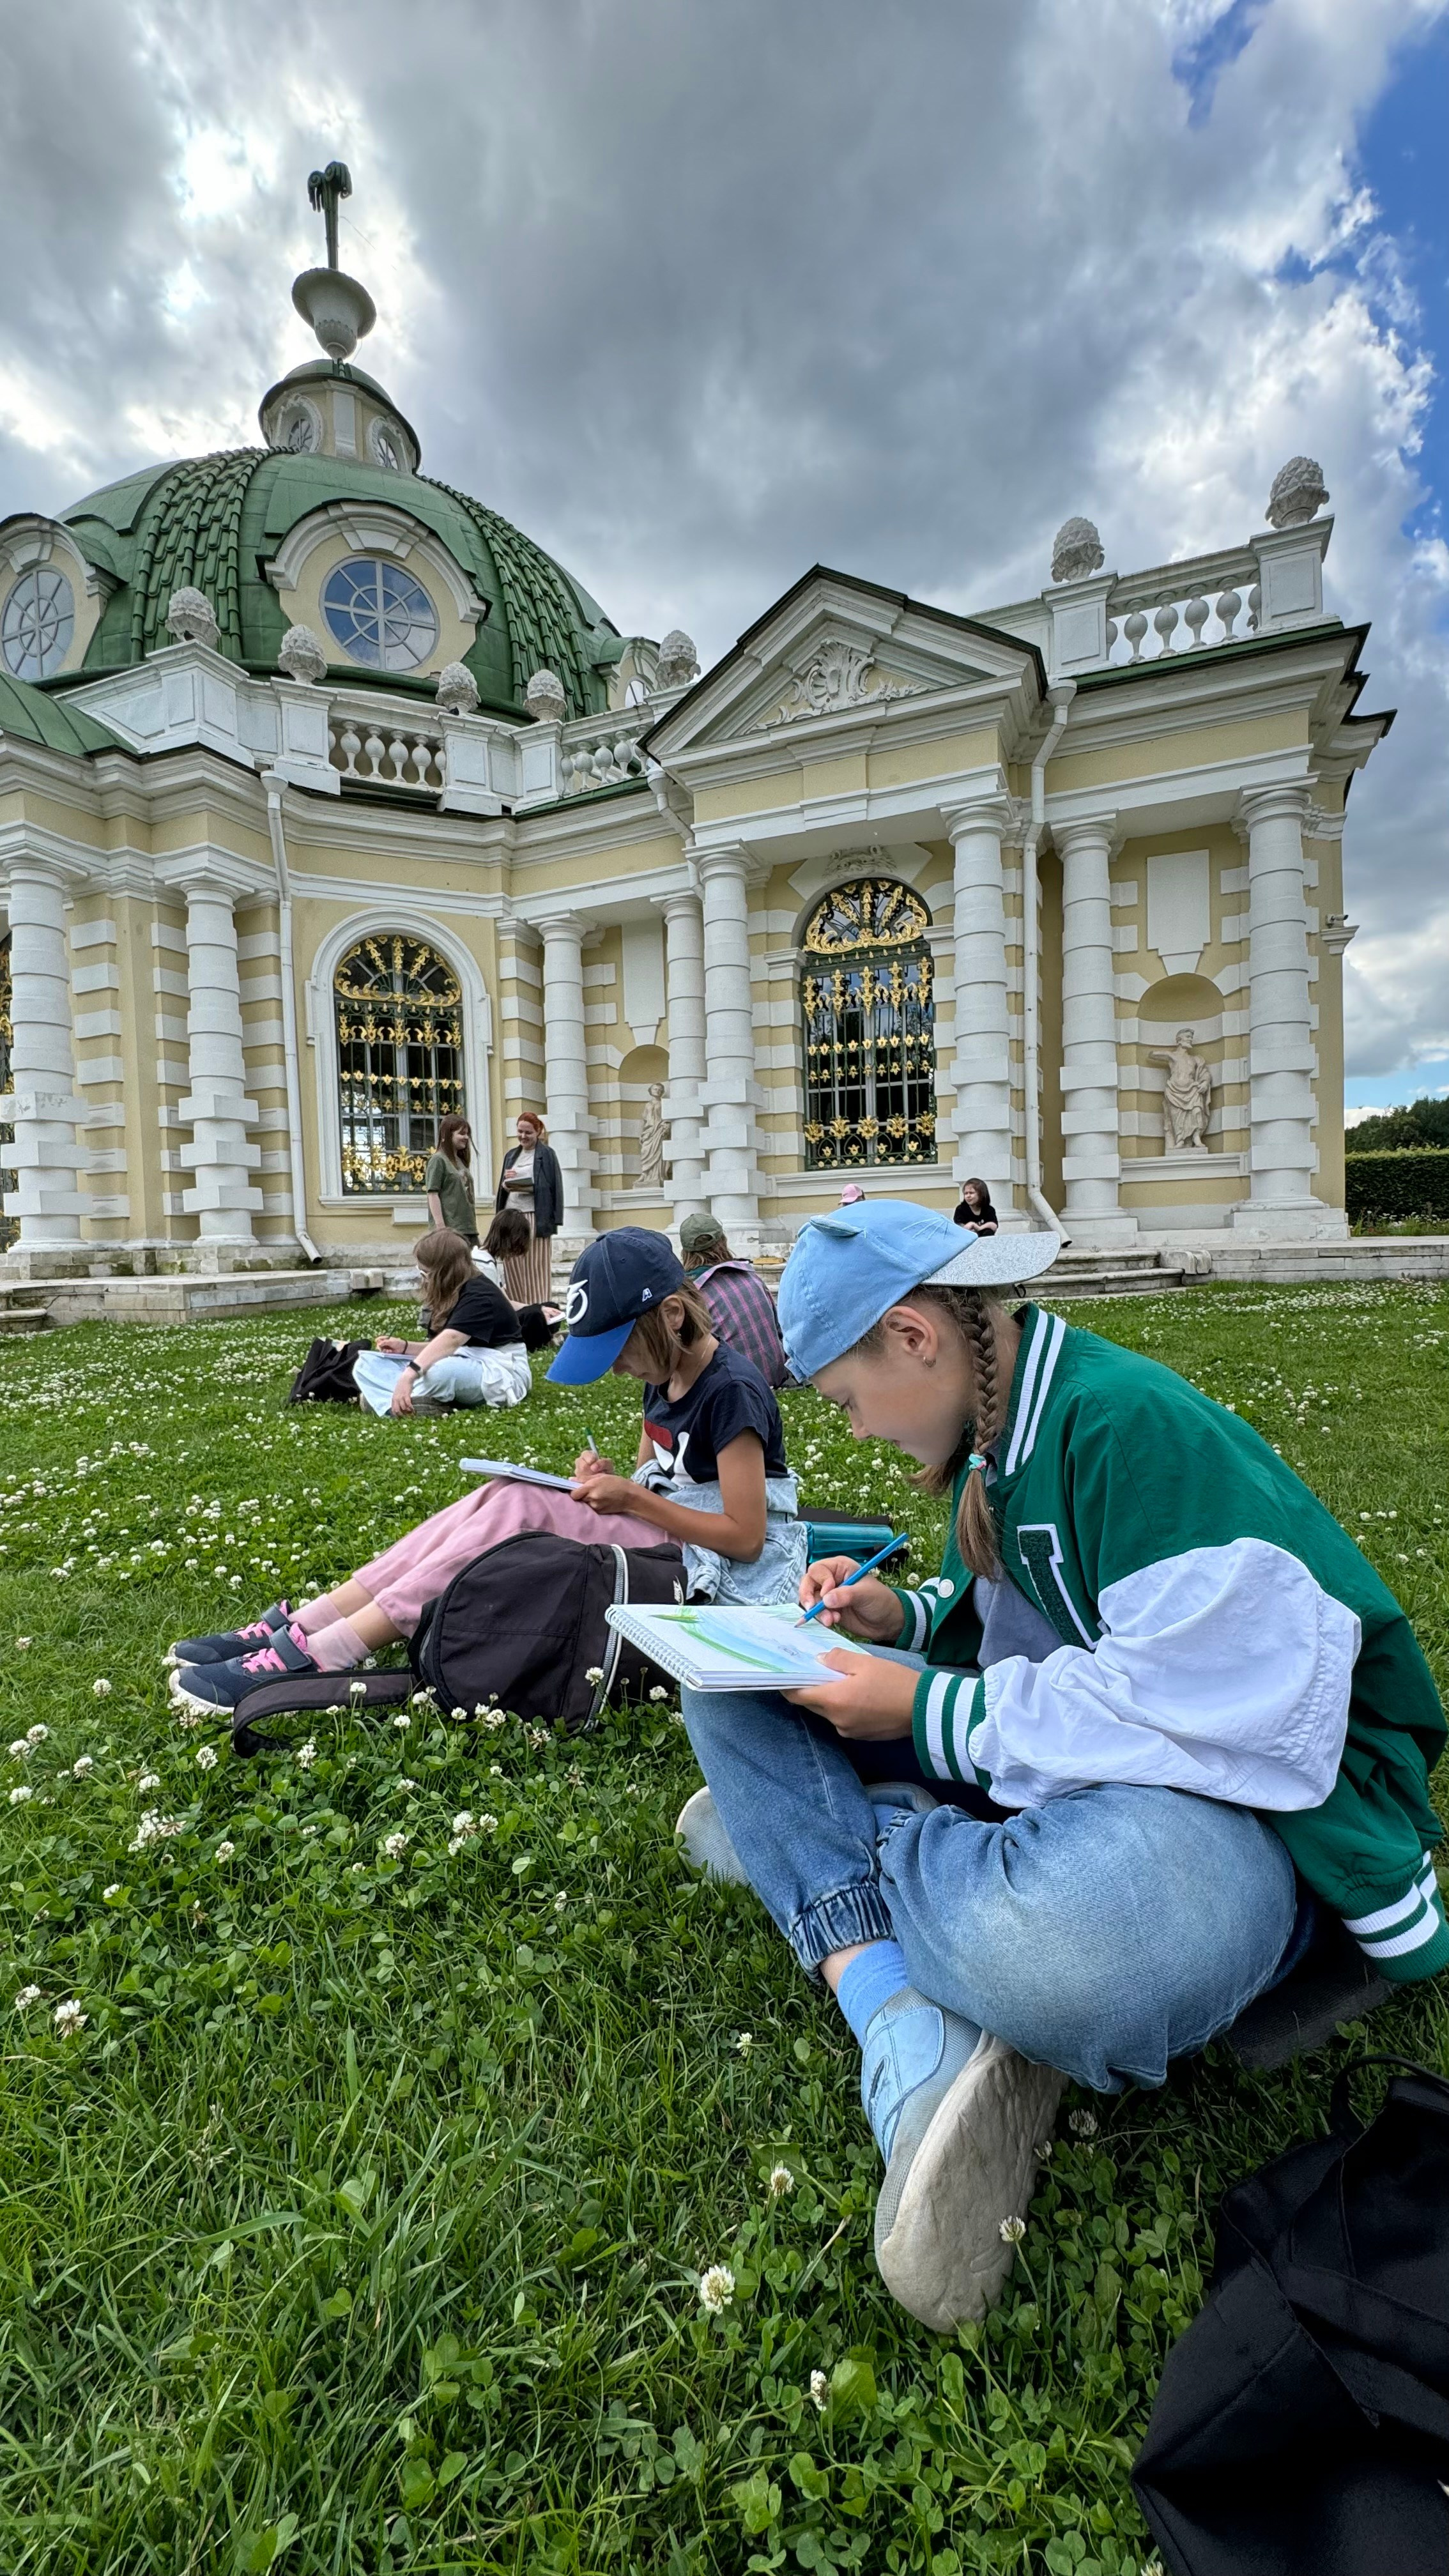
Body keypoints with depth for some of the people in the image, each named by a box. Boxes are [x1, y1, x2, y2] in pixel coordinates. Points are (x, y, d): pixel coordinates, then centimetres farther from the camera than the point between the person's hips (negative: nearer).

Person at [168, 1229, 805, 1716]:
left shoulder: (730, 1392, -19)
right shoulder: (663, 1381, 7)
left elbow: (746, 1537, -20)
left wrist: (635, 1501, -20)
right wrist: (611, 1482, -7)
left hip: (709, 1566, -8)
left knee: (520, 1506, -25)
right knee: (497, 1498, -14)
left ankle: (318, 1655, -25)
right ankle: (304, 1623, -15)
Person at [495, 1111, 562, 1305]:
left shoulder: (547, 1154, 1)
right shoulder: (511, 1155, 19)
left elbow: (552, 1187, -4)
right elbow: (503, 1187, 21)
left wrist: (527, 1186, -18)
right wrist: (506, 1185, -2)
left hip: (535, 1217, -5)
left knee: (536, 1266, -4)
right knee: (513, 1266, 2)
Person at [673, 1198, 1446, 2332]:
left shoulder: (1136, 1426, -22)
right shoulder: (993, 1432, 6)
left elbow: (1218, 1712, -28)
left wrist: (923, 1711, -22)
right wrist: (906, 1618, 0)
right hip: (1038, 1765, 9)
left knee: (1067, 1944, -47)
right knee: (731, 1680, -2)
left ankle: (805, 1847, -16)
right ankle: (914, 2034, -17)